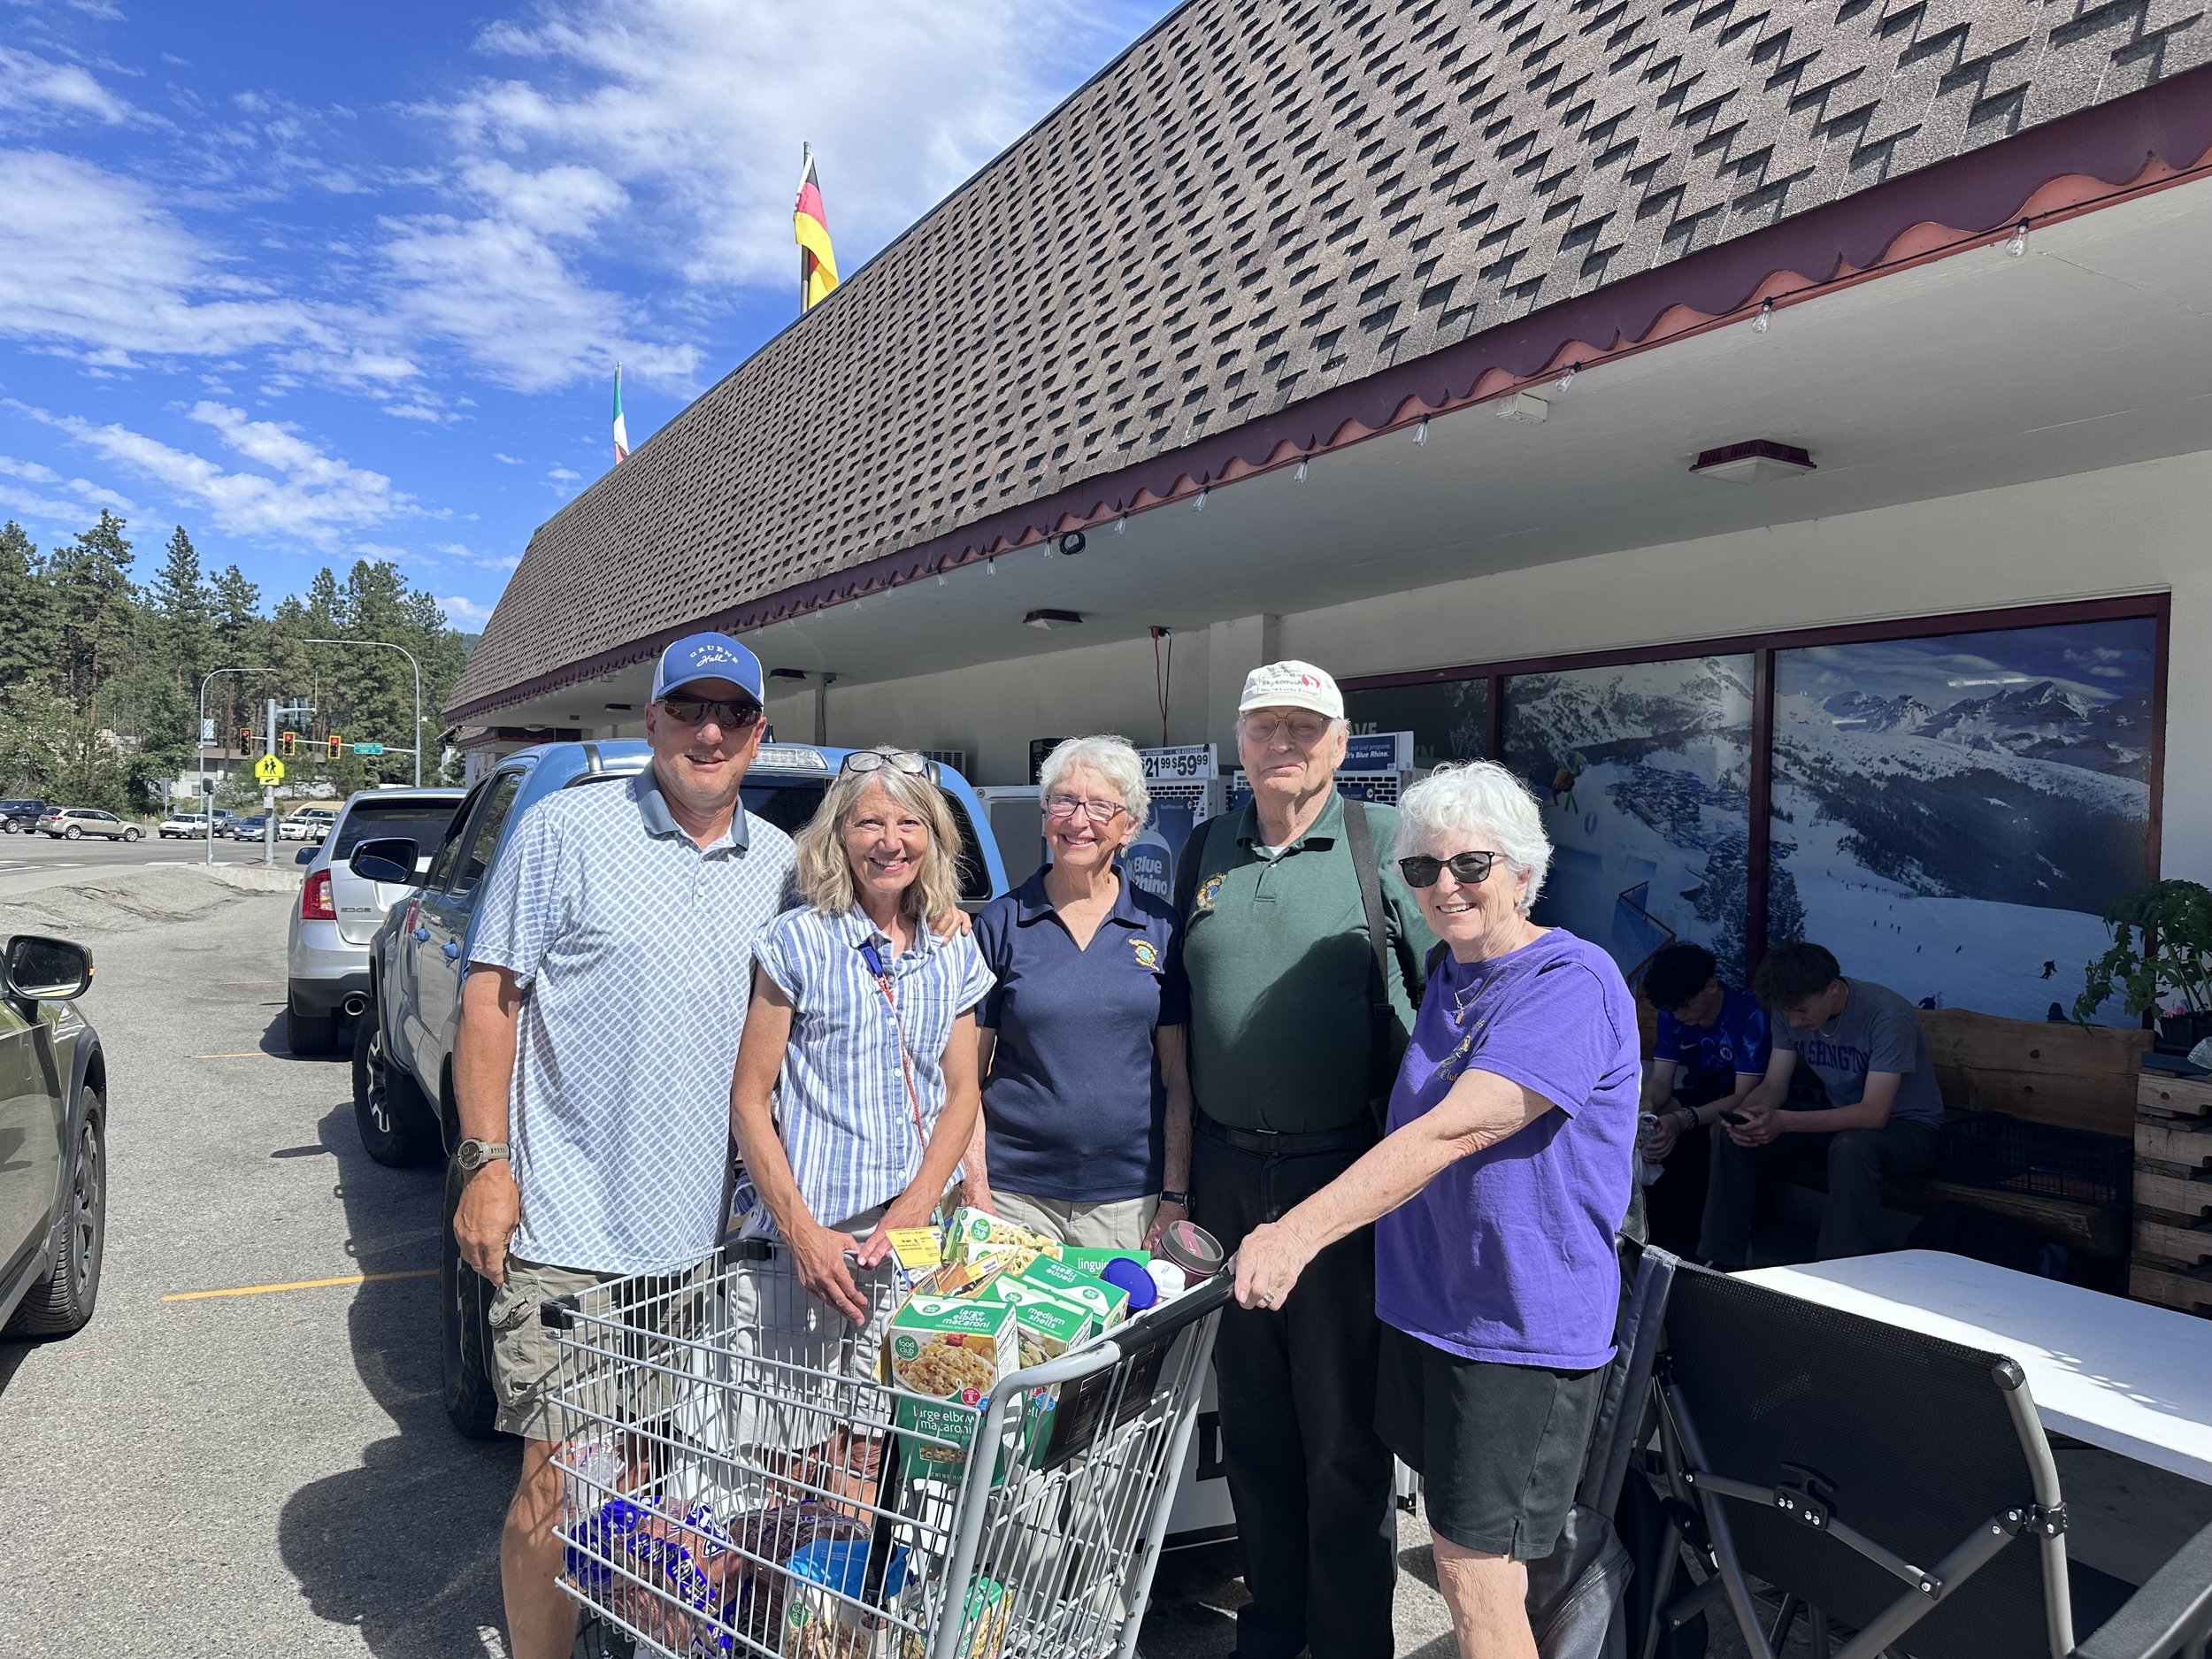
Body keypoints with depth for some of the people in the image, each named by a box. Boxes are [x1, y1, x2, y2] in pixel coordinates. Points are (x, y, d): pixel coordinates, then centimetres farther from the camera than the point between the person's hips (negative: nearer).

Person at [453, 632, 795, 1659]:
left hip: (705, 1236, 4)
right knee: (557, 1478, 3)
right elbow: (488, 1001, -4)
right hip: (571, 1231, -4)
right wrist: (485, 1163, -9)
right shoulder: (565, 831, -5)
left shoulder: (779, 863, 7)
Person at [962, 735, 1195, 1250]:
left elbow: (1176, 1074, 3)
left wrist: (1176, 1196, -1)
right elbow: (968, 1076, 1)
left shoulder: (1158, 926, 2)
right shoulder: (1001, 923, -1)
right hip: (1015, 1194, -1)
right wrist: (976, 1193, -6)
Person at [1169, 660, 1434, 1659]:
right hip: (1225, 1172, 5)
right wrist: (1175, 1175, 11)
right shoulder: (1205, 851, 8)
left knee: (1344, 1430, 9)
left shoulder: (1385, 842, -5)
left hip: (1344, 1172, -4)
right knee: (1250, 1418, 18)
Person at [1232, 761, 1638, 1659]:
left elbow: (1453, 1131, -30)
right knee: (1454, 1542, 21)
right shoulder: (1446, 976, 8)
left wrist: (1299, 1231, -36)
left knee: (1477, 1576, 0)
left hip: (1521, 1323, -8)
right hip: (1428, 1303, 8)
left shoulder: (1573, 983, -19)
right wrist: (1296, 1230, 11)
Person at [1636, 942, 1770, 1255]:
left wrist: (1683, 1120, -42)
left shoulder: (1750, 1012, -26)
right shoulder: (1672, 1014, -7)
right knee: (1654, 1126, -23)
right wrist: (1648, 1107, -33)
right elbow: (1661, 1078, -8)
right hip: (1700, 1095, 5)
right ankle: (1664, 1231, -11)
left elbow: (1744, 1096, -28)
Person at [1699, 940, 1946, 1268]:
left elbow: (1874, 1113, -32)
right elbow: (1773, 1086, -5)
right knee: (1735, 1137, -13)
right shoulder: (1791, 1011, -7)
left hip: (1909, 1127, -6)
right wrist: (1747, 1113, -30)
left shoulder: (1888, 1015, -27)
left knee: (1851, 1146, -40)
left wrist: (1784, 1121, -42)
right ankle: (1721, 1262, -6)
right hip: (1842, 1120, 6)